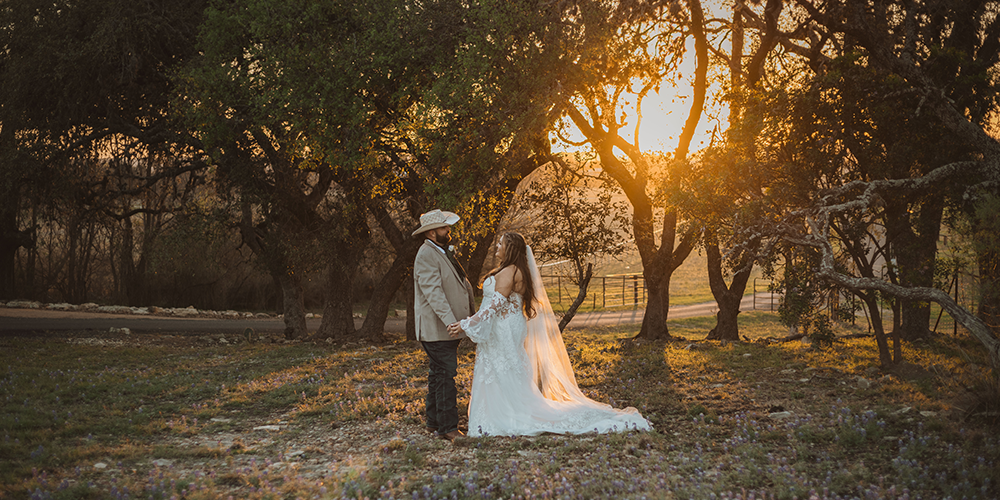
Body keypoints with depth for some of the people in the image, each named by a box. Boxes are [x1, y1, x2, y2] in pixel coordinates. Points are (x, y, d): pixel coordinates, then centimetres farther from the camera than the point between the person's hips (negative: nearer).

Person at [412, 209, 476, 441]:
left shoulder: (442, 252, 17)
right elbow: (433, 293, -25)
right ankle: (447, 427, -9)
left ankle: (434, 422, 23)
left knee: (438, 375, 15)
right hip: (436, 329, -10)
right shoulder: (426, 256, -16)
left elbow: (459, 283, 26)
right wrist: (450, 322, -33)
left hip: (447, 328, 10)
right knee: (445, 375, -10)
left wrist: (475, 312, 27)